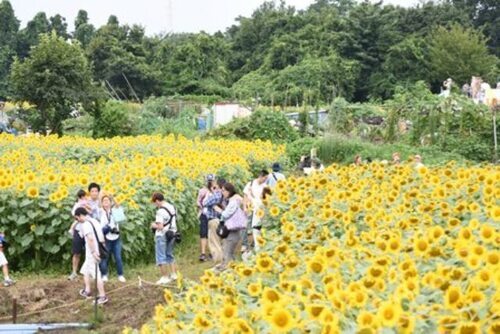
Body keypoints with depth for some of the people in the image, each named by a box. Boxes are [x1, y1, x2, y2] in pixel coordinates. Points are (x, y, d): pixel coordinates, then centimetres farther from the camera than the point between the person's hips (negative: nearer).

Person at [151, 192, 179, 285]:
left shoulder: (161, 211, -19)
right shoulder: (172, 207, 6)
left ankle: (165, 277, 2)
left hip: (162, 235, -8)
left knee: (161, 257, 1)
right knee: (170, 255, 21)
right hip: (171, 234, 8)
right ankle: (174, 274, 22)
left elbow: (160, 226, -23)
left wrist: (154, 225, -3)